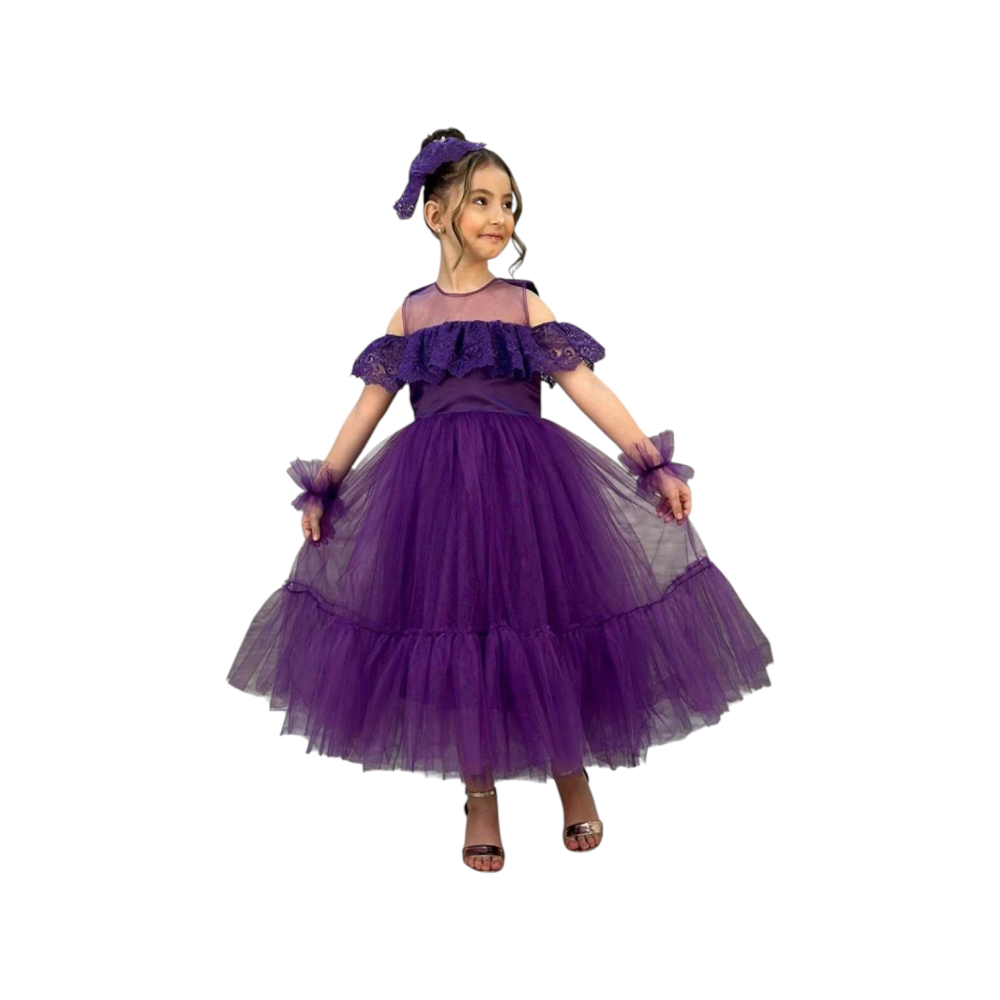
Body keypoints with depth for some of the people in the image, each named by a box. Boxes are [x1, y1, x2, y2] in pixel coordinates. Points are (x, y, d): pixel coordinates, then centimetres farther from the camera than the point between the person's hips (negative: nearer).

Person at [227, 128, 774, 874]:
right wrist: (323, 488, 11)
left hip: (525, 480, -1)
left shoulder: (524, 305, 5)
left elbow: (587, 388, -2)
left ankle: (572, 776, 26)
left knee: (545, 627, 2)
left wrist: (654, 465, -10)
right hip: (436, 489, 1)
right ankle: (481, 799, 21)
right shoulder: (411, 313, 9)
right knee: (455, 632, 5)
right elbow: (369, 406, 12)